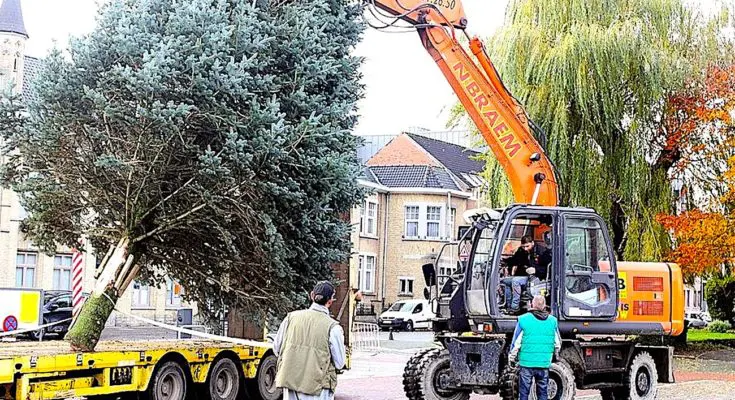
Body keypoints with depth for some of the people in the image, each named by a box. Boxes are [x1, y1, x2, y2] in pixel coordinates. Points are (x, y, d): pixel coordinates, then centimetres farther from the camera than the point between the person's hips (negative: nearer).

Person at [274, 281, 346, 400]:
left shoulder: (292, 317, 1)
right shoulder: (333, 327, -11)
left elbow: (276, 348, 10)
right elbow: (339, 363, -5)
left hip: (289, 380, 4)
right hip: (317, 386, -4)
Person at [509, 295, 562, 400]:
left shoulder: (523, 320, -6)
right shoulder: (552, 321, 4)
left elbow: (516, 343, -4)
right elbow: (557, 344, 11)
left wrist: (512, 358, 8)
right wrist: (553, 355, 28)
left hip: (527, 363, -2)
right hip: (544, 364, 2)